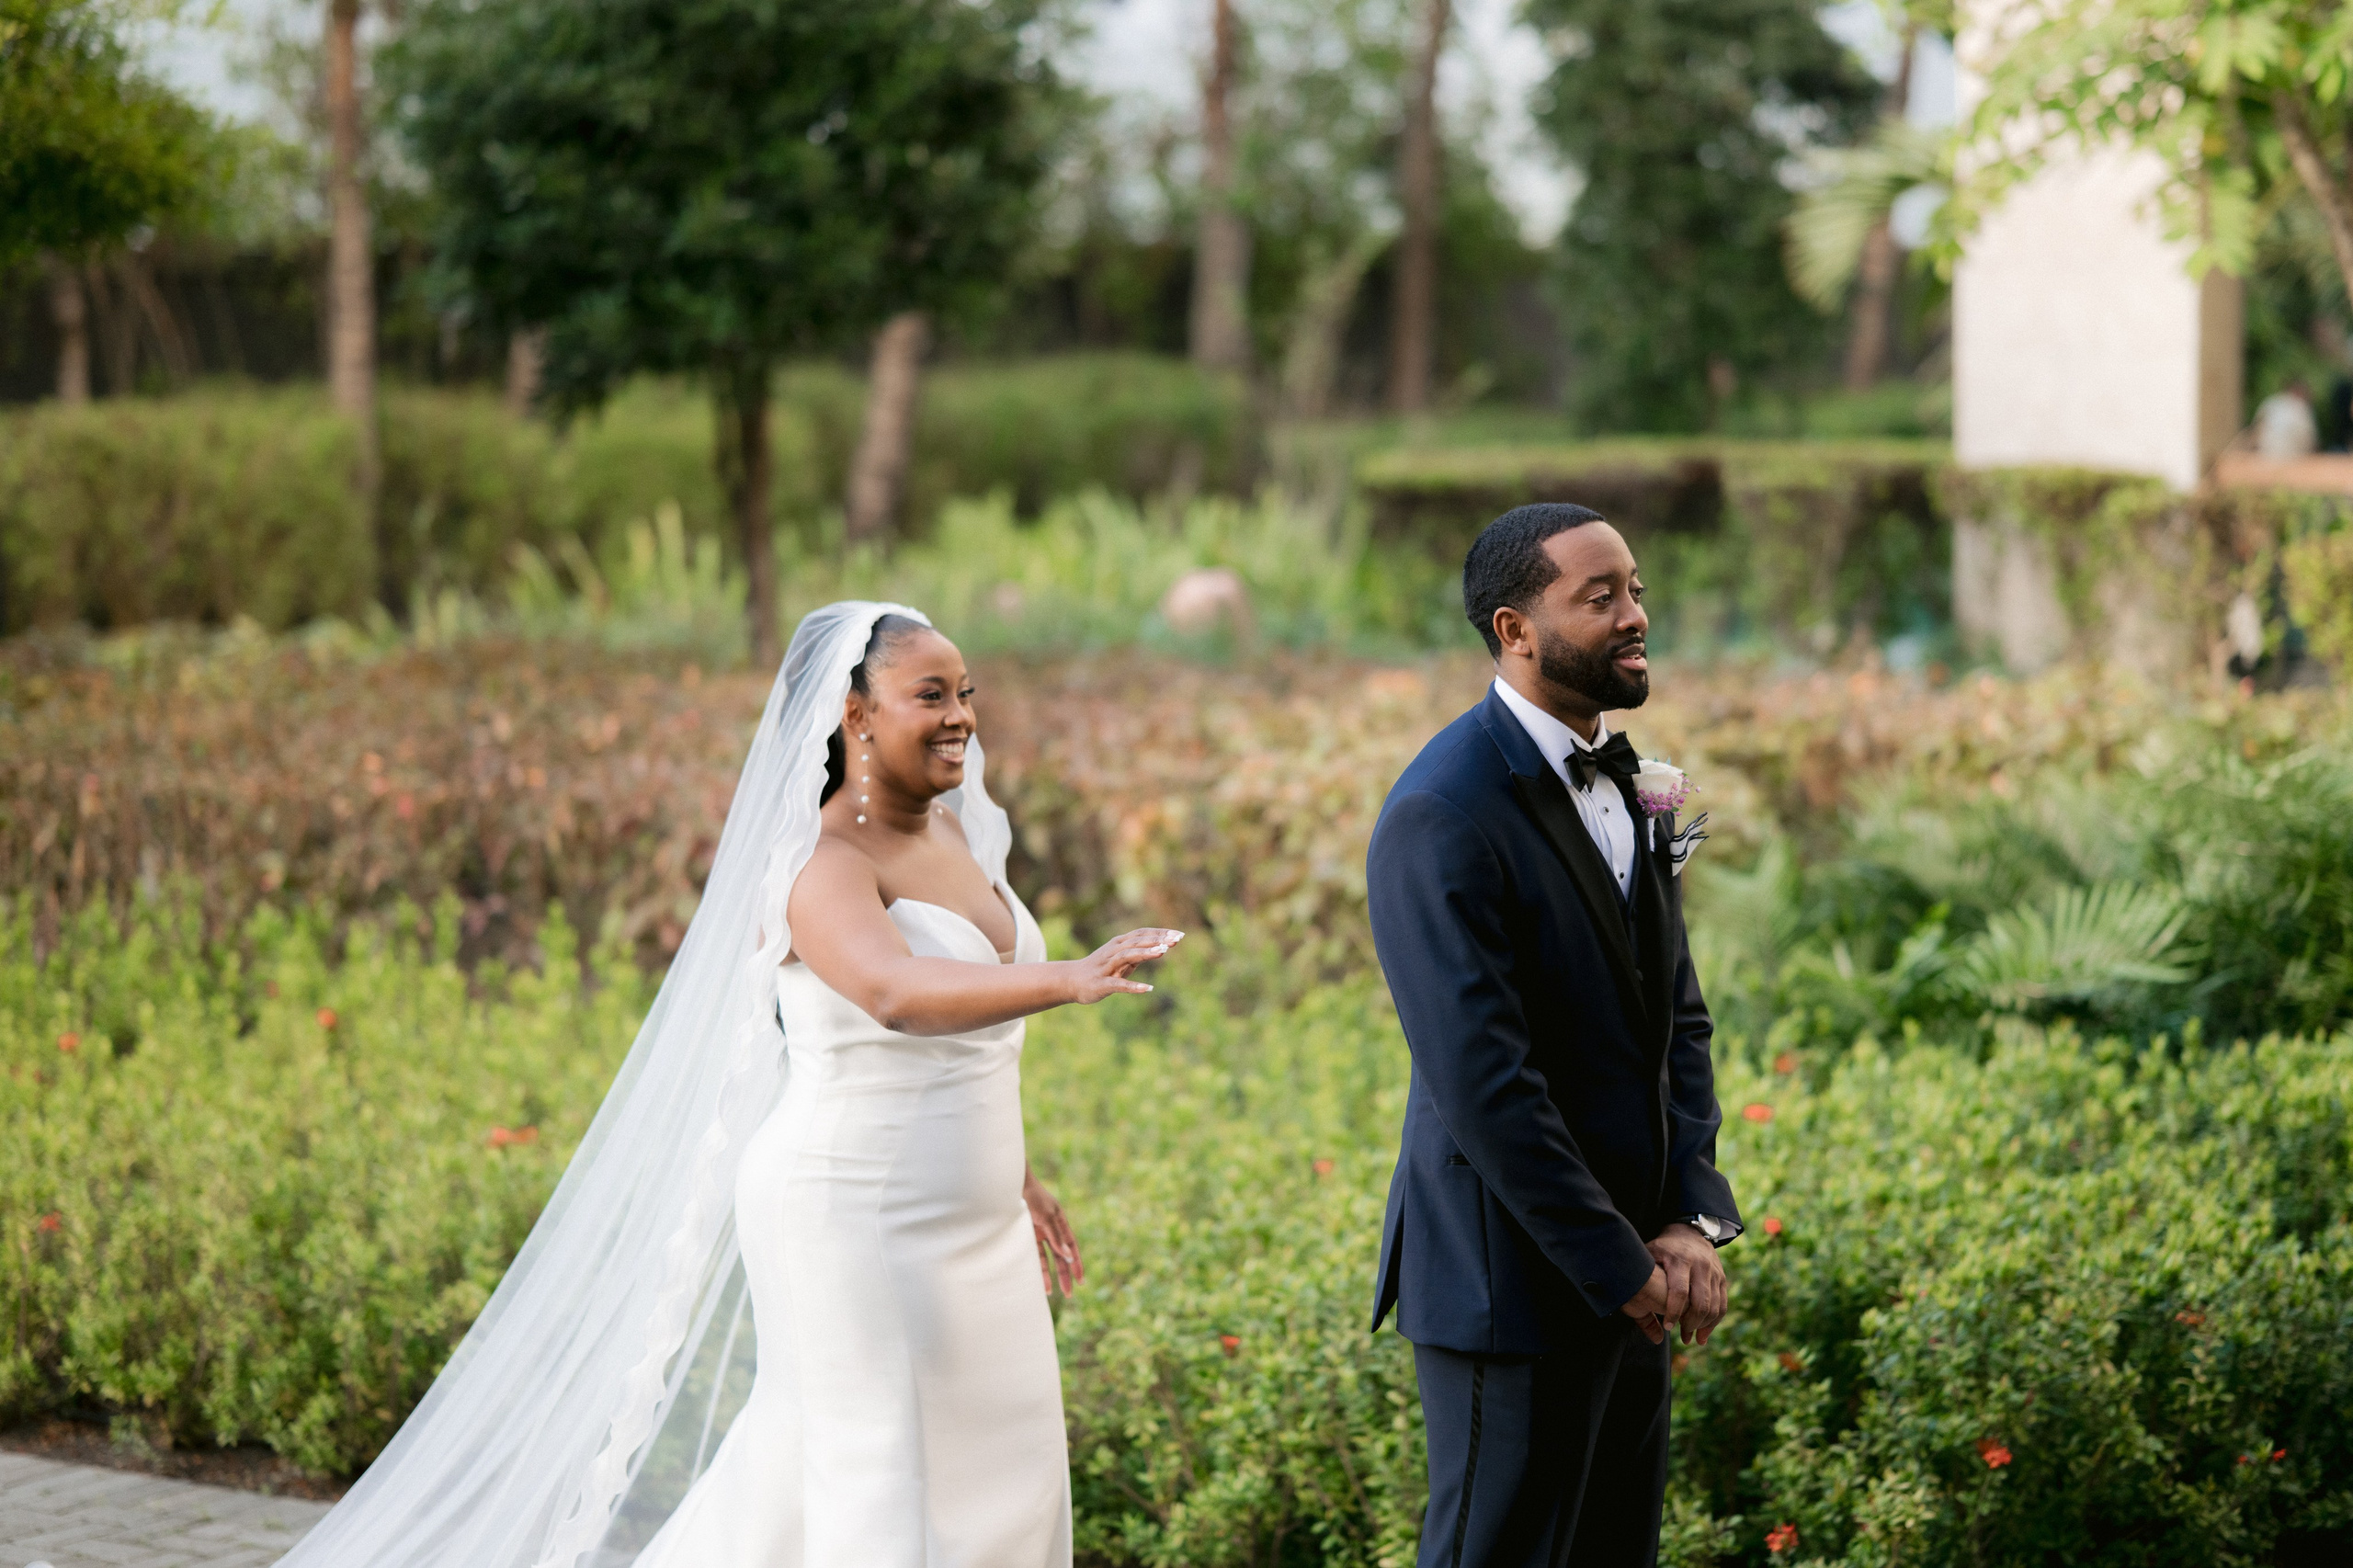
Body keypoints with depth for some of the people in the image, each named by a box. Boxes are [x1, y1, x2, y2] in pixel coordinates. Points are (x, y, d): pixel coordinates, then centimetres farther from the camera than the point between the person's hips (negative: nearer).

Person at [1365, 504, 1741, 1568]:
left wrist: (1693, 1218, -3)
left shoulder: (1623, 786, 10)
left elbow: (1677, 1020, 11)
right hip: (1517, 1280, -8)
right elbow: (1481, 1081, -22)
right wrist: (1619, 1264, -17)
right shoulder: (1442, 819, -18)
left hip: (1626, 1273, 8)